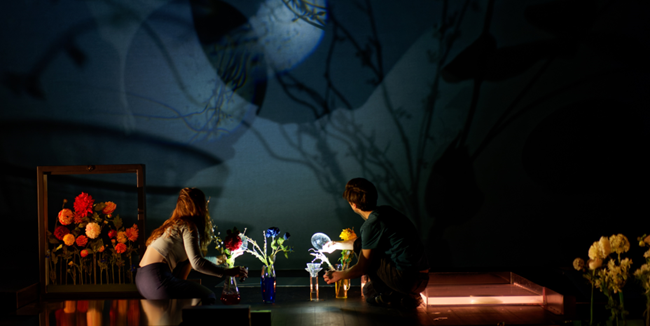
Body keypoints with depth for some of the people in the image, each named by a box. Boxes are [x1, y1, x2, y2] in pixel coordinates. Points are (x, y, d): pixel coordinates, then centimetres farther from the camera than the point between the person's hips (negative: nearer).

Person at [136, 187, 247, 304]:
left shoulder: (174, 225, 21)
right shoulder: (188, 226, -6)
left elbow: (191, 258, 26)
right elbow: (197, 263, -16)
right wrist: (227, 272, -11)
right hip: (157, 280, -10)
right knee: (208, 298, -7)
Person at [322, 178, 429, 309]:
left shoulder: (372, 224, -17)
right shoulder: (385, 211, 11)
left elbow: (362, 268, -9)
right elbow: (364, 242, 32)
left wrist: (338, 275, 10)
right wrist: (337, 245, 44)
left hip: (409, 280, -9)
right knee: (368, 291, 24)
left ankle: (390, 295, 0)